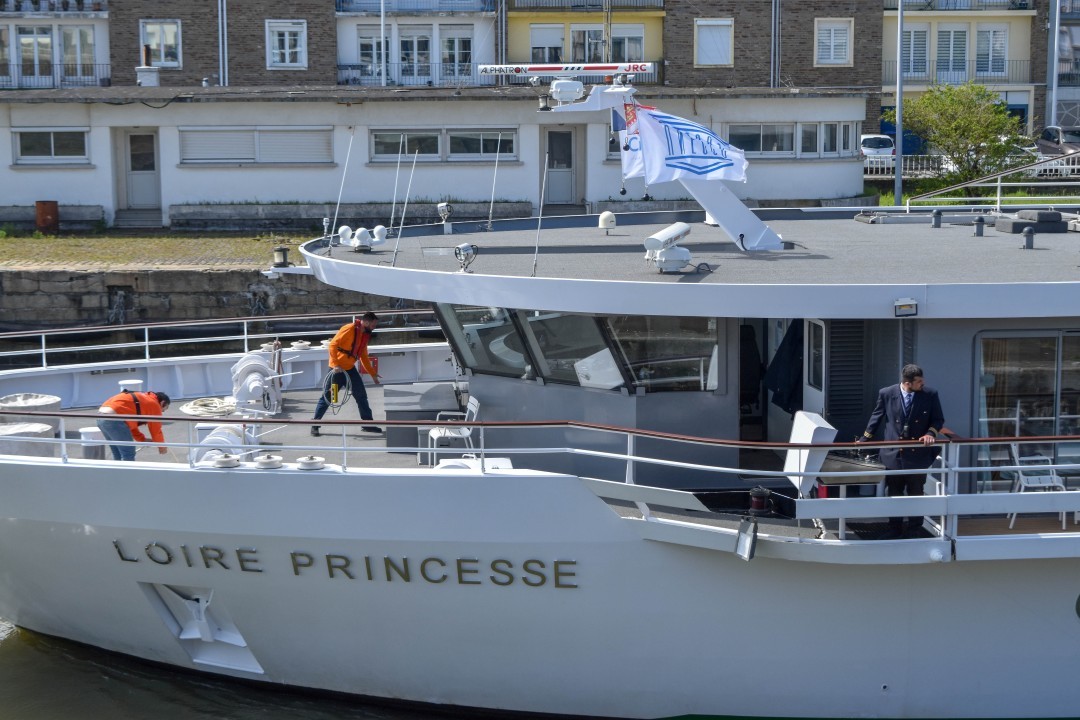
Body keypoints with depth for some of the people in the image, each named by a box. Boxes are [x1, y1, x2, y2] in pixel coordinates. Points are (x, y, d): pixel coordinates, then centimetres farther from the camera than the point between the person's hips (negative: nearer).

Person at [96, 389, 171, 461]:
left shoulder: (142, 399, 30)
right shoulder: (153, 404, 4)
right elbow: (155, 429, 8)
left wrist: (144, 440, 28)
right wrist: (161, 446, 22)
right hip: (114, 419, -10)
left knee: (118, 455, 19)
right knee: (128, 455, -3)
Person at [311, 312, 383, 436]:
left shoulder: (365, 335, 8)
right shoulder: (349, 329, -18)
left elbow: (364, 356, 18)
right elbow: (333, 345, -22)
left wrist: (372, 373, 19)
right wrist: (336, 364, -27)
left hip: (350, 368, 8)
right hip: (338, 369, -8)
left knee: (361, 395, 6)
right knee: (328, 396, -2)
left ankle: (368, 424, 13)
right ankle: (315, 425, 8)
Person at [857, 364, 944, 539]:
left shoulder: (930, 395, -8)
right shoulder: (886, 394, -7)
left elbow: (938, 419, 3)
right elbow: (877, 418, 7)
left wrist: (931, 433, -17)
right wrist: (863, 440, 6)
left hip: (918, 454, -1)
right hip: (894, 453, 1)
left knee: (916, 494, 10)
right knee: (894, 493, 11)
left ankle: (914, 531, 21)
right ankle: (894, 529, 24)